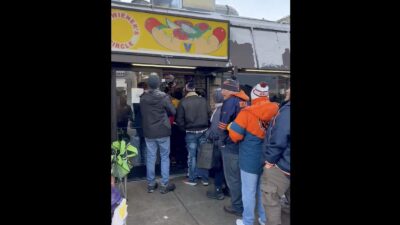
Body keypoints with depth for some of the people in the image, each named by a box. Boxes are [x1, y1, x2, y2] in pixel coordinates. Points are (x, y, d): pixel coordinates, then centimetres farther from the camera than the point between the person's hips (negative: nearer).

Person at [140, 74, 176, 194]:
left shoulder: (143, 98, -4)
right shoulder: (164, 97, -13)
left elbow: (142, 113, 6)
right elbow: (173, 112, -4)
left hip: (148, 132, 3)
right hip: (163, 132, -3)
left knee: (150, 158, 11)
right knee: (165, 158, 8)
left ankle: (151, 184, 21)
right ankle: (165, 185, 13)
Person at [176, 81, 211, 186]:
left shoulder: (183, 102, -9)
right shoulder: (203, 100, -3)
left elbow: (179, 120, -8)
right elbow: (210, 114, -1)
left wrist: (184, 129, 8)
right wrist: (205, 126, 12)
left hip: (191, 132, -2)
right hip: (203, 131, 2)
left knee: (192, 156, 8)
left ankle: (192, 179, 17)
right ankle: (205, 179, 19)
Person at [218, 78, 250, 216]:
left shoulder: (230, 102, -14)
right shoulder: (245, 101, 10)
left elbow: (223, 124, -18)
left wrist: (221, 141, -4)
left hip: (231, 145, -8)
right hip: (244, 144, 8)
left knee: (232, 178, 6)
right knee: (241, 176, 20)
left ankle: (237, 207, 17)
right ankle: (244, 203, 33)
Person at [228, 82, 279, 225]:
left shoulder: (247, 112, -17)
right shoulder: (276, 111, -4)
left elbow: (235, 135, -17)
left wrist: (230, 126, 4)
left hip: (250, 158, -5)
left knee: (249, 191, 9)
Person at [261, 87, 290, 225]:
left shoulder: (287, 111, -23)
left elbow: (278, 140, -23)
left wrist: (270, 160, -11)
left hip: (280, 165, -8)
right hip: (286, 165, 8)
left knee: (271, 199, 8)